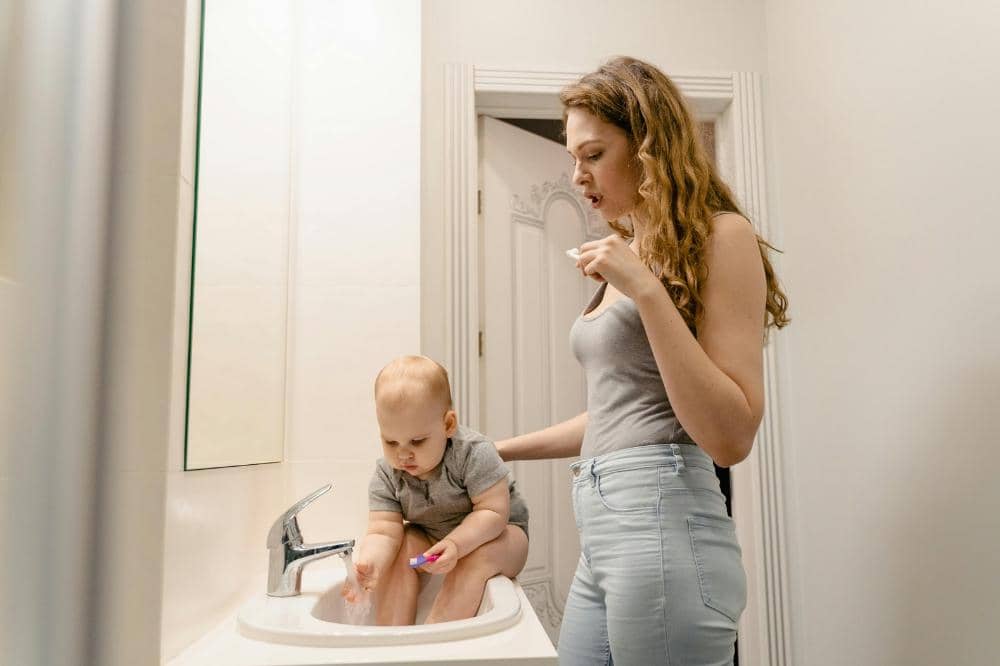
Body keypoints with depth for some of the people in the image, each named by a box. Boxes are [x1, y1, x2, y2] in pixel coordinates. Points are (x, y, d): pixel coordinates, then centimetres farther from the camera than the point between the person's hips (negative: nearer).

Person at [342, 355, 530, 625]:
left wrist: (456, 544, -42)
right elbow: (384, 531, -23)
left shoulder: (473, 453, -28)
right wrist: (368, 564, -44)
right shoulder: (385, 475, -17)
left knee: (476, 559, -33)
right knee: (398, 550, -22)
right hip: (430, 539, 4)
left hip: (495, 534, -4)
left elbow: (494, 512, -28)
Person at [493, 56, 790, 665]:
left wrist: (648, 290, -19)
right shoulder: (629, 251, 15)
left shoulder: (719, 235, -7)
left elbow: (731, 438, -15)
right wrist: (500, 451, 22)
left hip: (662, 522, -7)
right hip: (604, 533, 8)